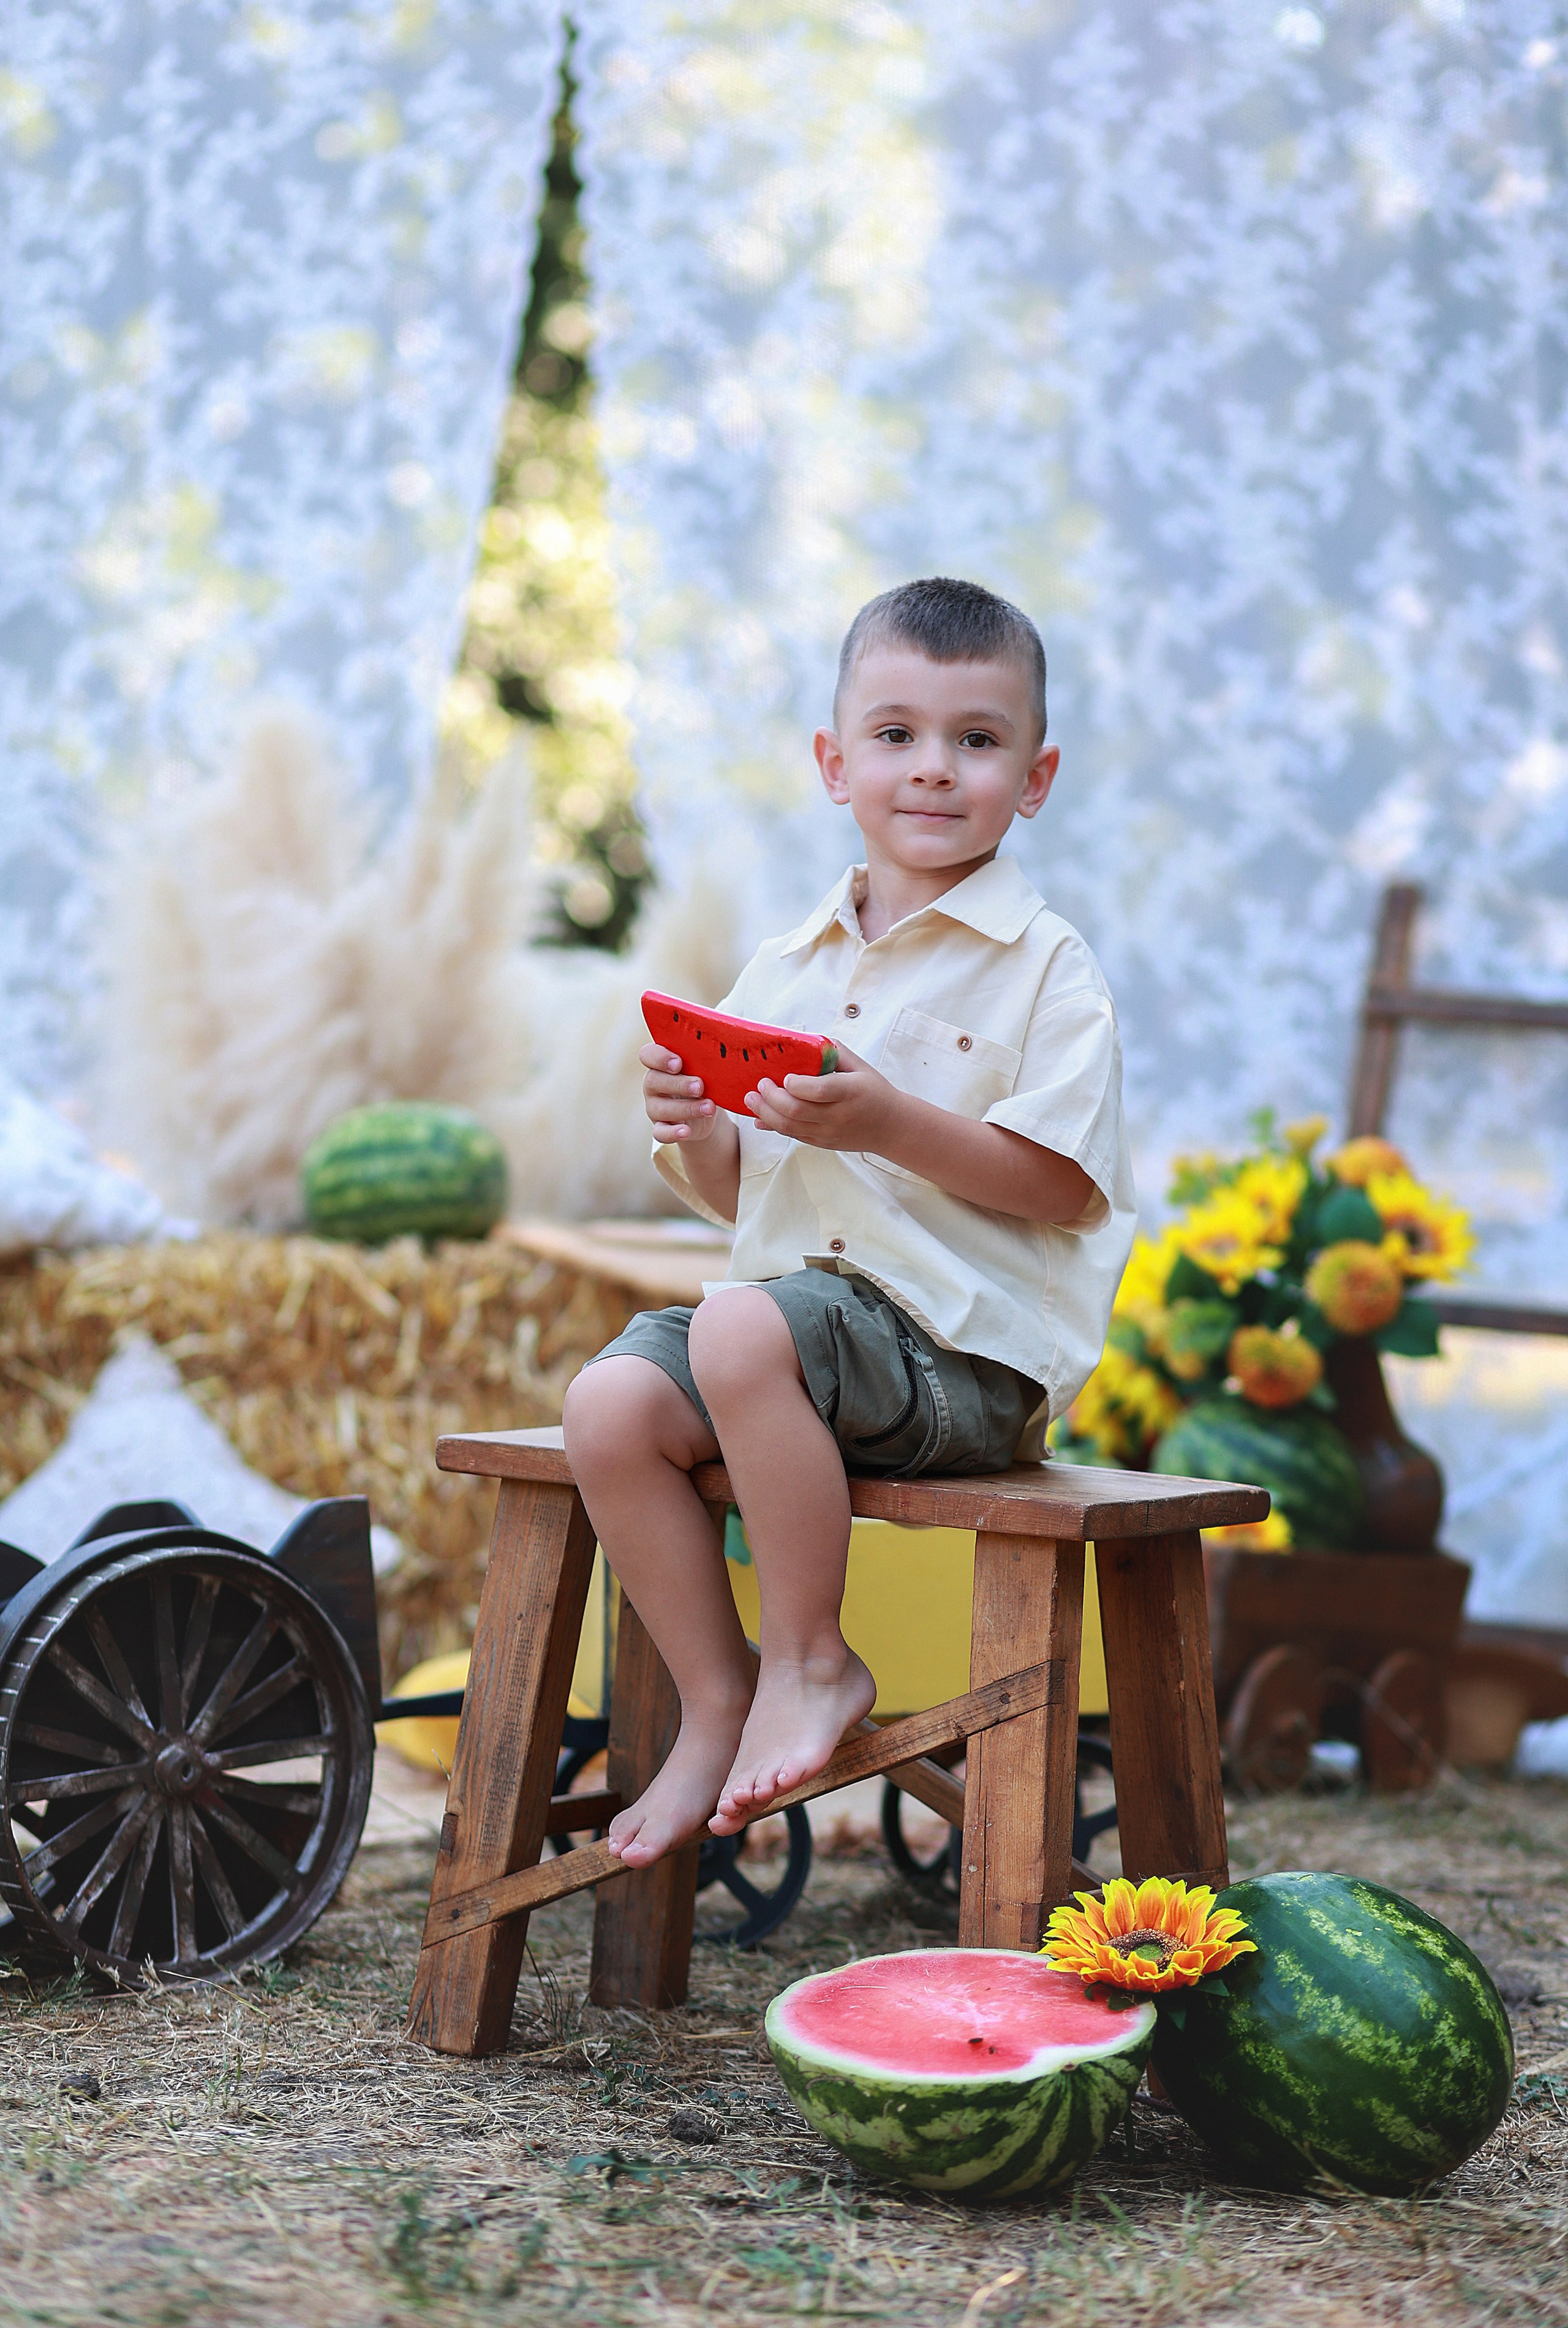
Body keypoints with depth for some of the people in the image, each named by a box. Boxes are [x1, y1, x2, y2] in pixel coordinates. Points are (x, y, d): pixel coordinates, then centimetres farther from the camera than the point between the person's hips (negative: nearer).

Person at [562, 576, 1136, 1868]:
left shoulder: (1044, 964, -2)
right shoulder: (784, 971, 16)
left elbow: (1060, 1188, -11)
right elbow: (736, 1195, 19)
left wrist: (887, 1123, -21)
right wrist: (694, 1132, -3)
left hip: (970, 1345, -6)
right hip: (799, 1296, 6)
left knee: (747, 1329, -32)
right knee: (611, 1398, -19)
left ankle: (812, 1662, -15)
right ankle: (716, 1702, -5)